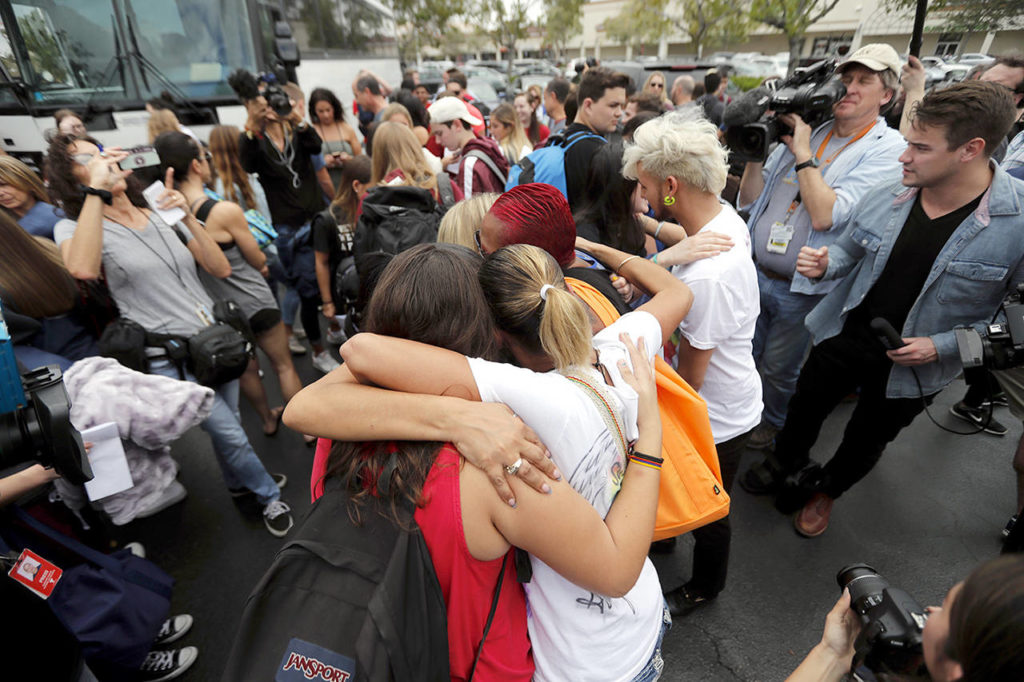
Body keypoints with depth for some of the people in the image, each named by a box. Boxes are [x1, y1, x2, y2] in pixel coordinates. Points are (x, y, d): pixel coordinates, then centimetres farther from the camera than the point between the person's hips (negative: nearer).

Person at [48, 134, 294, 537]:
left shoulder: (160, 214, 10)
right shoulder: (74, 227, -4)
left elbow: (221, 269, 2)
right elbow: (82, 269, -31)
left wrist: (187, 216, -9)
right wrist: (96, 187, -26)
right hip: (170, 361, -4)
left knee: (226, 427, 17)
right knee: (230, 434, 1)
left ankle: (240, 482, 45)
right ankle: (269, 496, 25)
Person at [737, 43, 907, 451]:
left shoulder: (888, 148, -10)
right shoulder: (805, 127, 3)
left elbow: (824, 216, -23)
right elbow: (749, 201, 4)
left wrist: (802, 153, -17)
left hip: (802, 291, -4)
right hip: (754, 274, 4)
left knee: (779, 369, 16)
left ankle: (773, 421, 45)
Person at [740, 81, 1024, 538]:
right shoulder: (883, 199, -11)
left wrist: (943, 345, -22)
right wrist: (824, 264, -16)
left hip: (910, 366, -2)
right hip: (843, 335, 2)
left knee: (866, 440, 21)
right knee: (805, 408, 21)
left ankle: (824, 491, 50)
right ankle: (785, 461, 52)